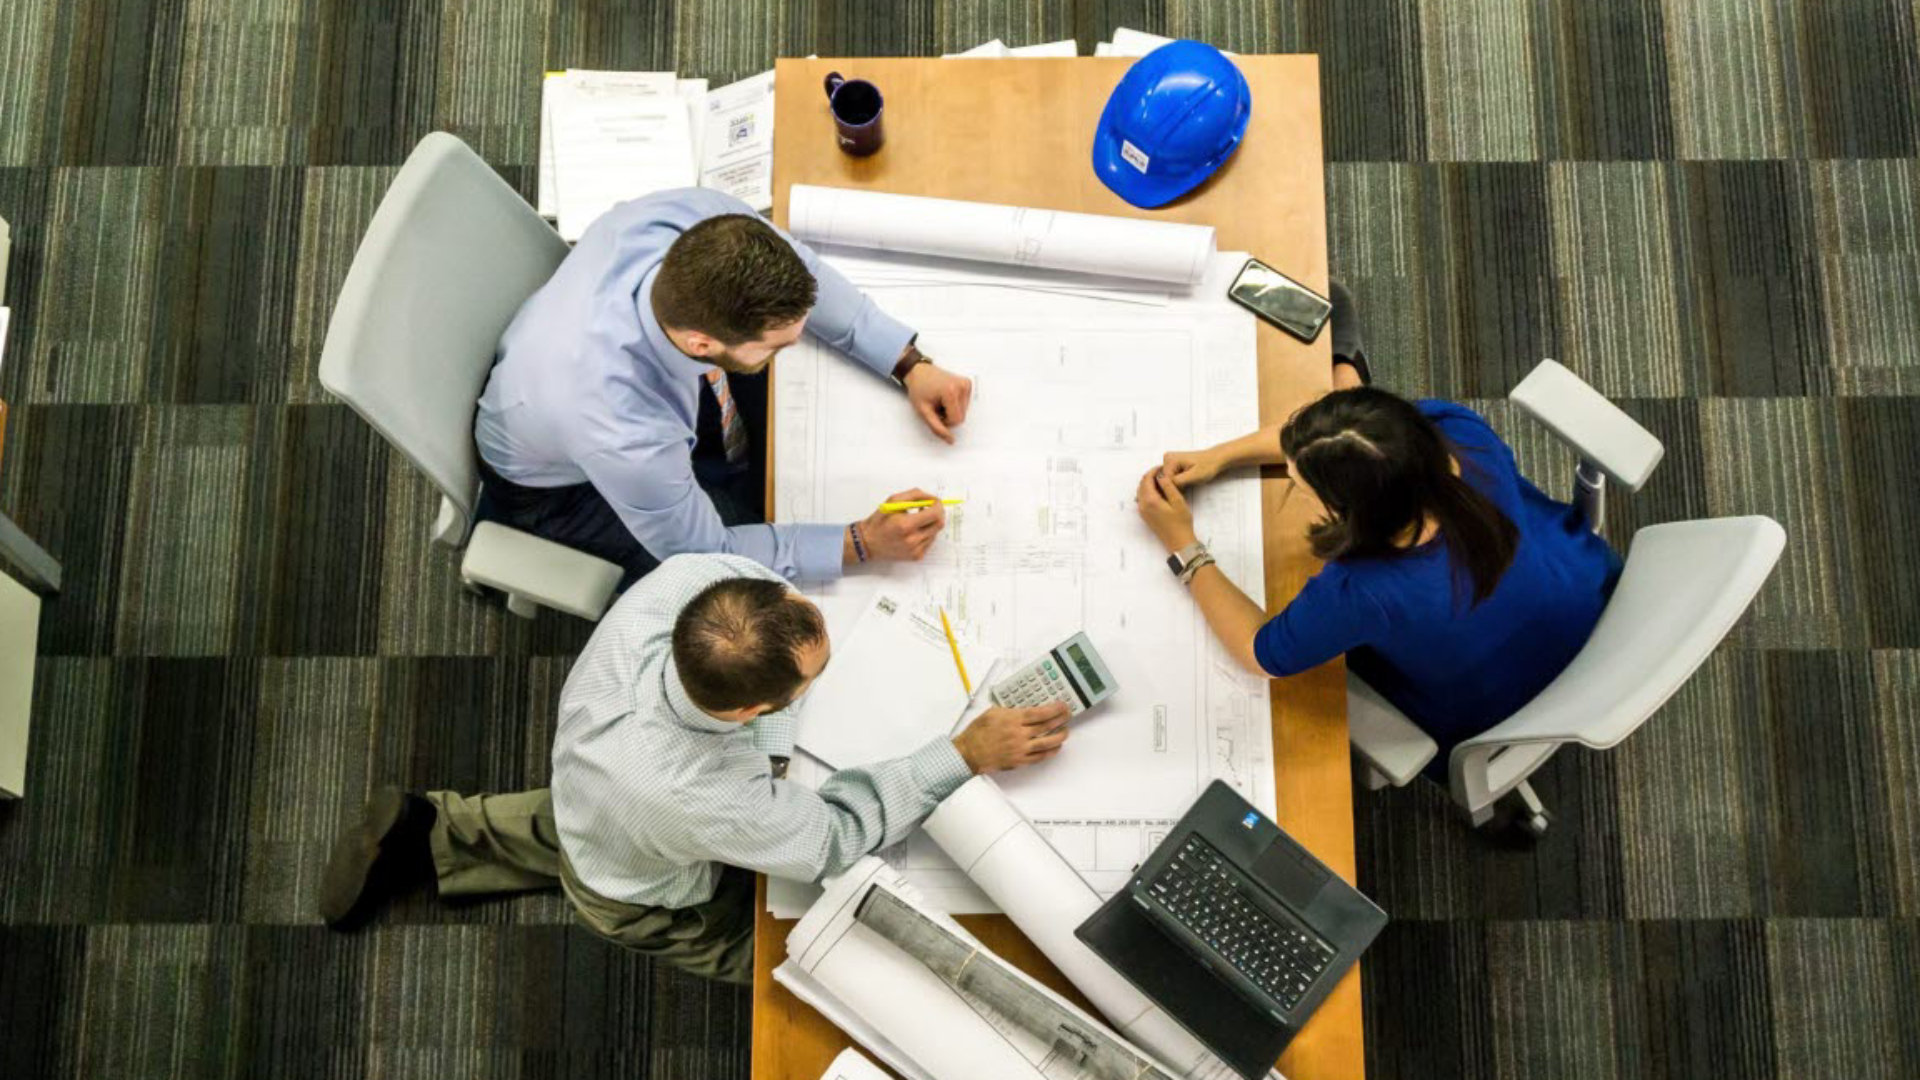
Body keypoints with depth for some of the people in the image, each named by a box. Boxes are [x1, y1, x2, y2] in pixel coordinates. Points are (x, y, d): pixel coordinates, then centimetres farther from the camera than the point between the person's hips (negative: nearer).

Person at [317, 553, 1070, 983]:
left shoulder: (684, 580, -40)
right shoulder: (703, 800, -51)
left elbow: (741, 555, -14)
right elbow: (836, 837, -31)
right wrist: (967, 755, -32)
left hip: (588, 787, 5)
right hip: (649, 899, -5)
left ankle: (433, 836, 36)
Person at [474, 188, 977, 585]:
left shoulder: (698, 219, -36)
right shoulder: (626, 437, -47)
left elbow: (801, 271, -12)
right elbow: (703, 551, -26)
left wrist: (910, 364, -18)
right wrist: (863, 543, -28)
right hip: (563, 483, -5)